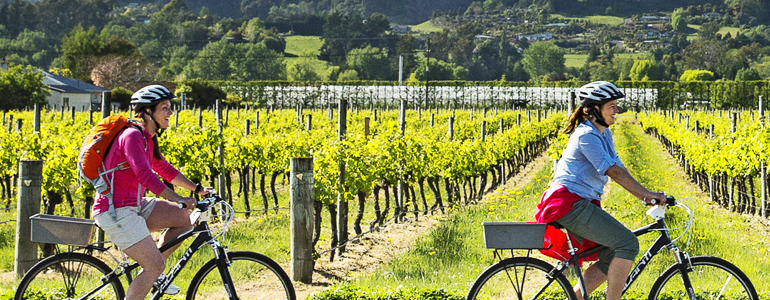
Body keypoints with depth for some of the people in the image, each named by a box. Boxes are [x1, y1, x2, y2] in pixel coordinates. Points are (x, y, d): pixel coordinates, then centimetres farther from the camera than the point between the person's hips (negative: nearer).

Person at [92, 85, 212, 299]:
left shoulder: (148, 139, 12)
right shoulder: (132, 136, -18)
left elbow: (165, 169, 22)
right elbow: (145, 176, -29)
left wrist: (197, 188, 14)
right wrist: (180, 199, -33)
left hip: (134, 206, 9)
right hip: (116, 211, -9)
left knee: (185, 218, 3)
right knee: (156, 266, -13)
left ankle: (151, 273, 11)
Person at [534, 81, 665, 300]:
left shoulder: (604, 134, 15)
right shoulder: (586, 136, -15)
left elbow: (619, 168, 11)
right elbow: (614, 171, -22)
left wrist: (645, 196, 0)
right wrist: (648, 194, -24)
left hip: (580, 204, 10)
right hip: (570, 203, -10)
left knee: (614, 257, 7)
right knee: (628, 243, -16)